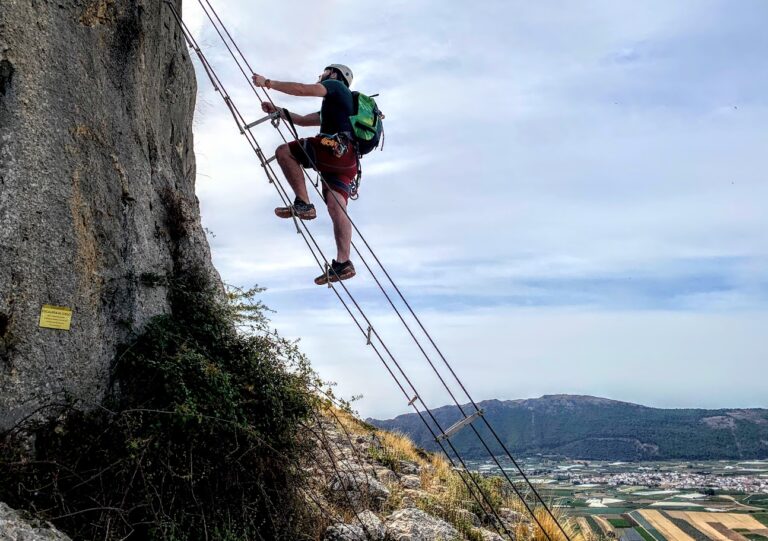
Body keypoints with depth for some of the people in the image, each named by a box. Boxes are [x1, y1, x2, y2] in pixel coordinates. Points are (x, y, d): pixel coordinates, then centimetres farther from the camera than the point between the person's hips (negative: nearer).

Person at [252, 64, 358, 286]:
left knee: (284, 151, -6)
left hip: (338, 147, -8)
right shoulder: (333, 106, 41)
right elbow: (302, 120, 44)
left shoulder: (336, 86, 14)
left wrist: (268, 83, 5)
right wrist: (277, 110, 41)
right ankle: (343, 263, -16)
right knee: (336, 207, -6)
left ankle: (303, 204, -15)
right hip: (348, 162, 8)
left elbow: (302, 89, 0)